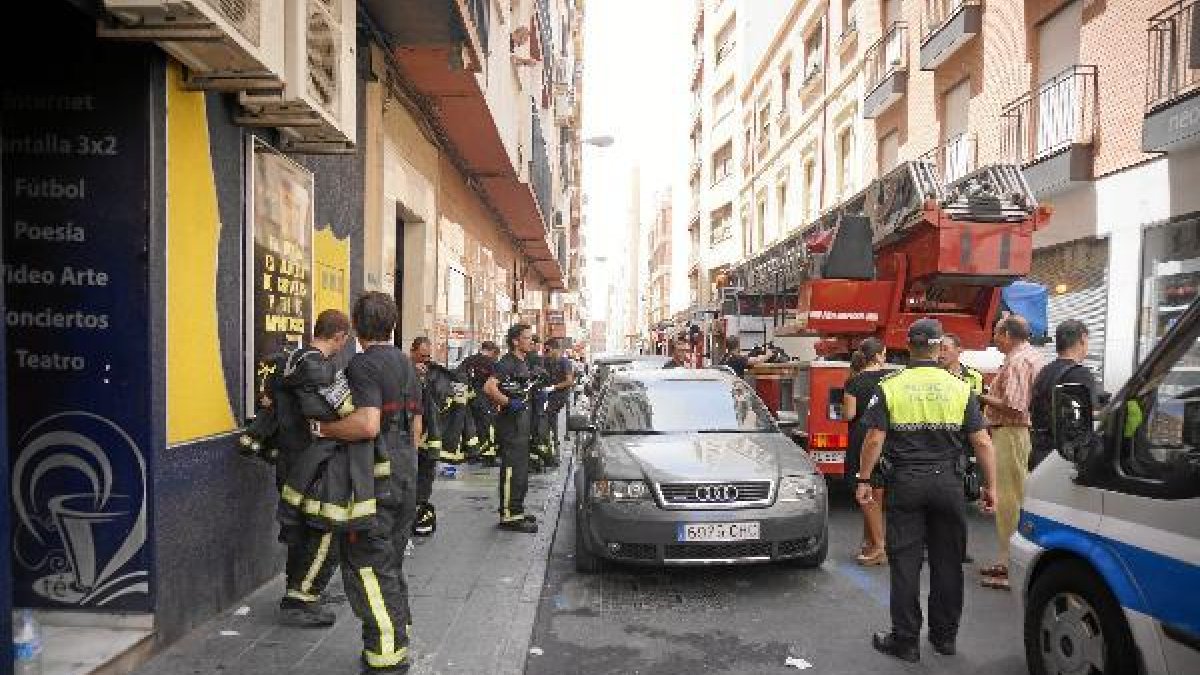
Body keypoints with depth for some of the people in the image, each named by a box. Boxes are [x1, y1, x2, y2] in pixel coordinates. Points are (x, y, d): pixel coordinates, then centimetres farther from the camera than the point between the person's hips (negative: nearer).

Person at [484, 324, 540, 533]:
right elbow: (489, 387, -30)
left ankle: (517, 510, 26)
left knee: (521, 470, 16)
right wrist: (508, 402, -24)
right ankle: (509, 516, -2)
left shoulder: (524, 363, 15)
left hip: (522, 423, 10)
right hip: (511, 423, -10)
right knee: (512, 470, -7)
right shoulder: (507, 363, -16)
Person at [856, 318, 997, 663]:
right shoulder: (960, 389, 0)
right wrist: (990, 486, 7)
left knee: (905, 563, 4)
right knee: (947, 562, 13)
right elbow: (982, 442, -1)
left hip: (905, 483, -2)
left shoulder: (889, 388, -5)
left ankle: (906, 641, 11)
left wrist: (864, 480, 0)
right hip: (948, 483, 2)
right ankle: (945, 636, 26)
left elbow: (874, 440, -8)